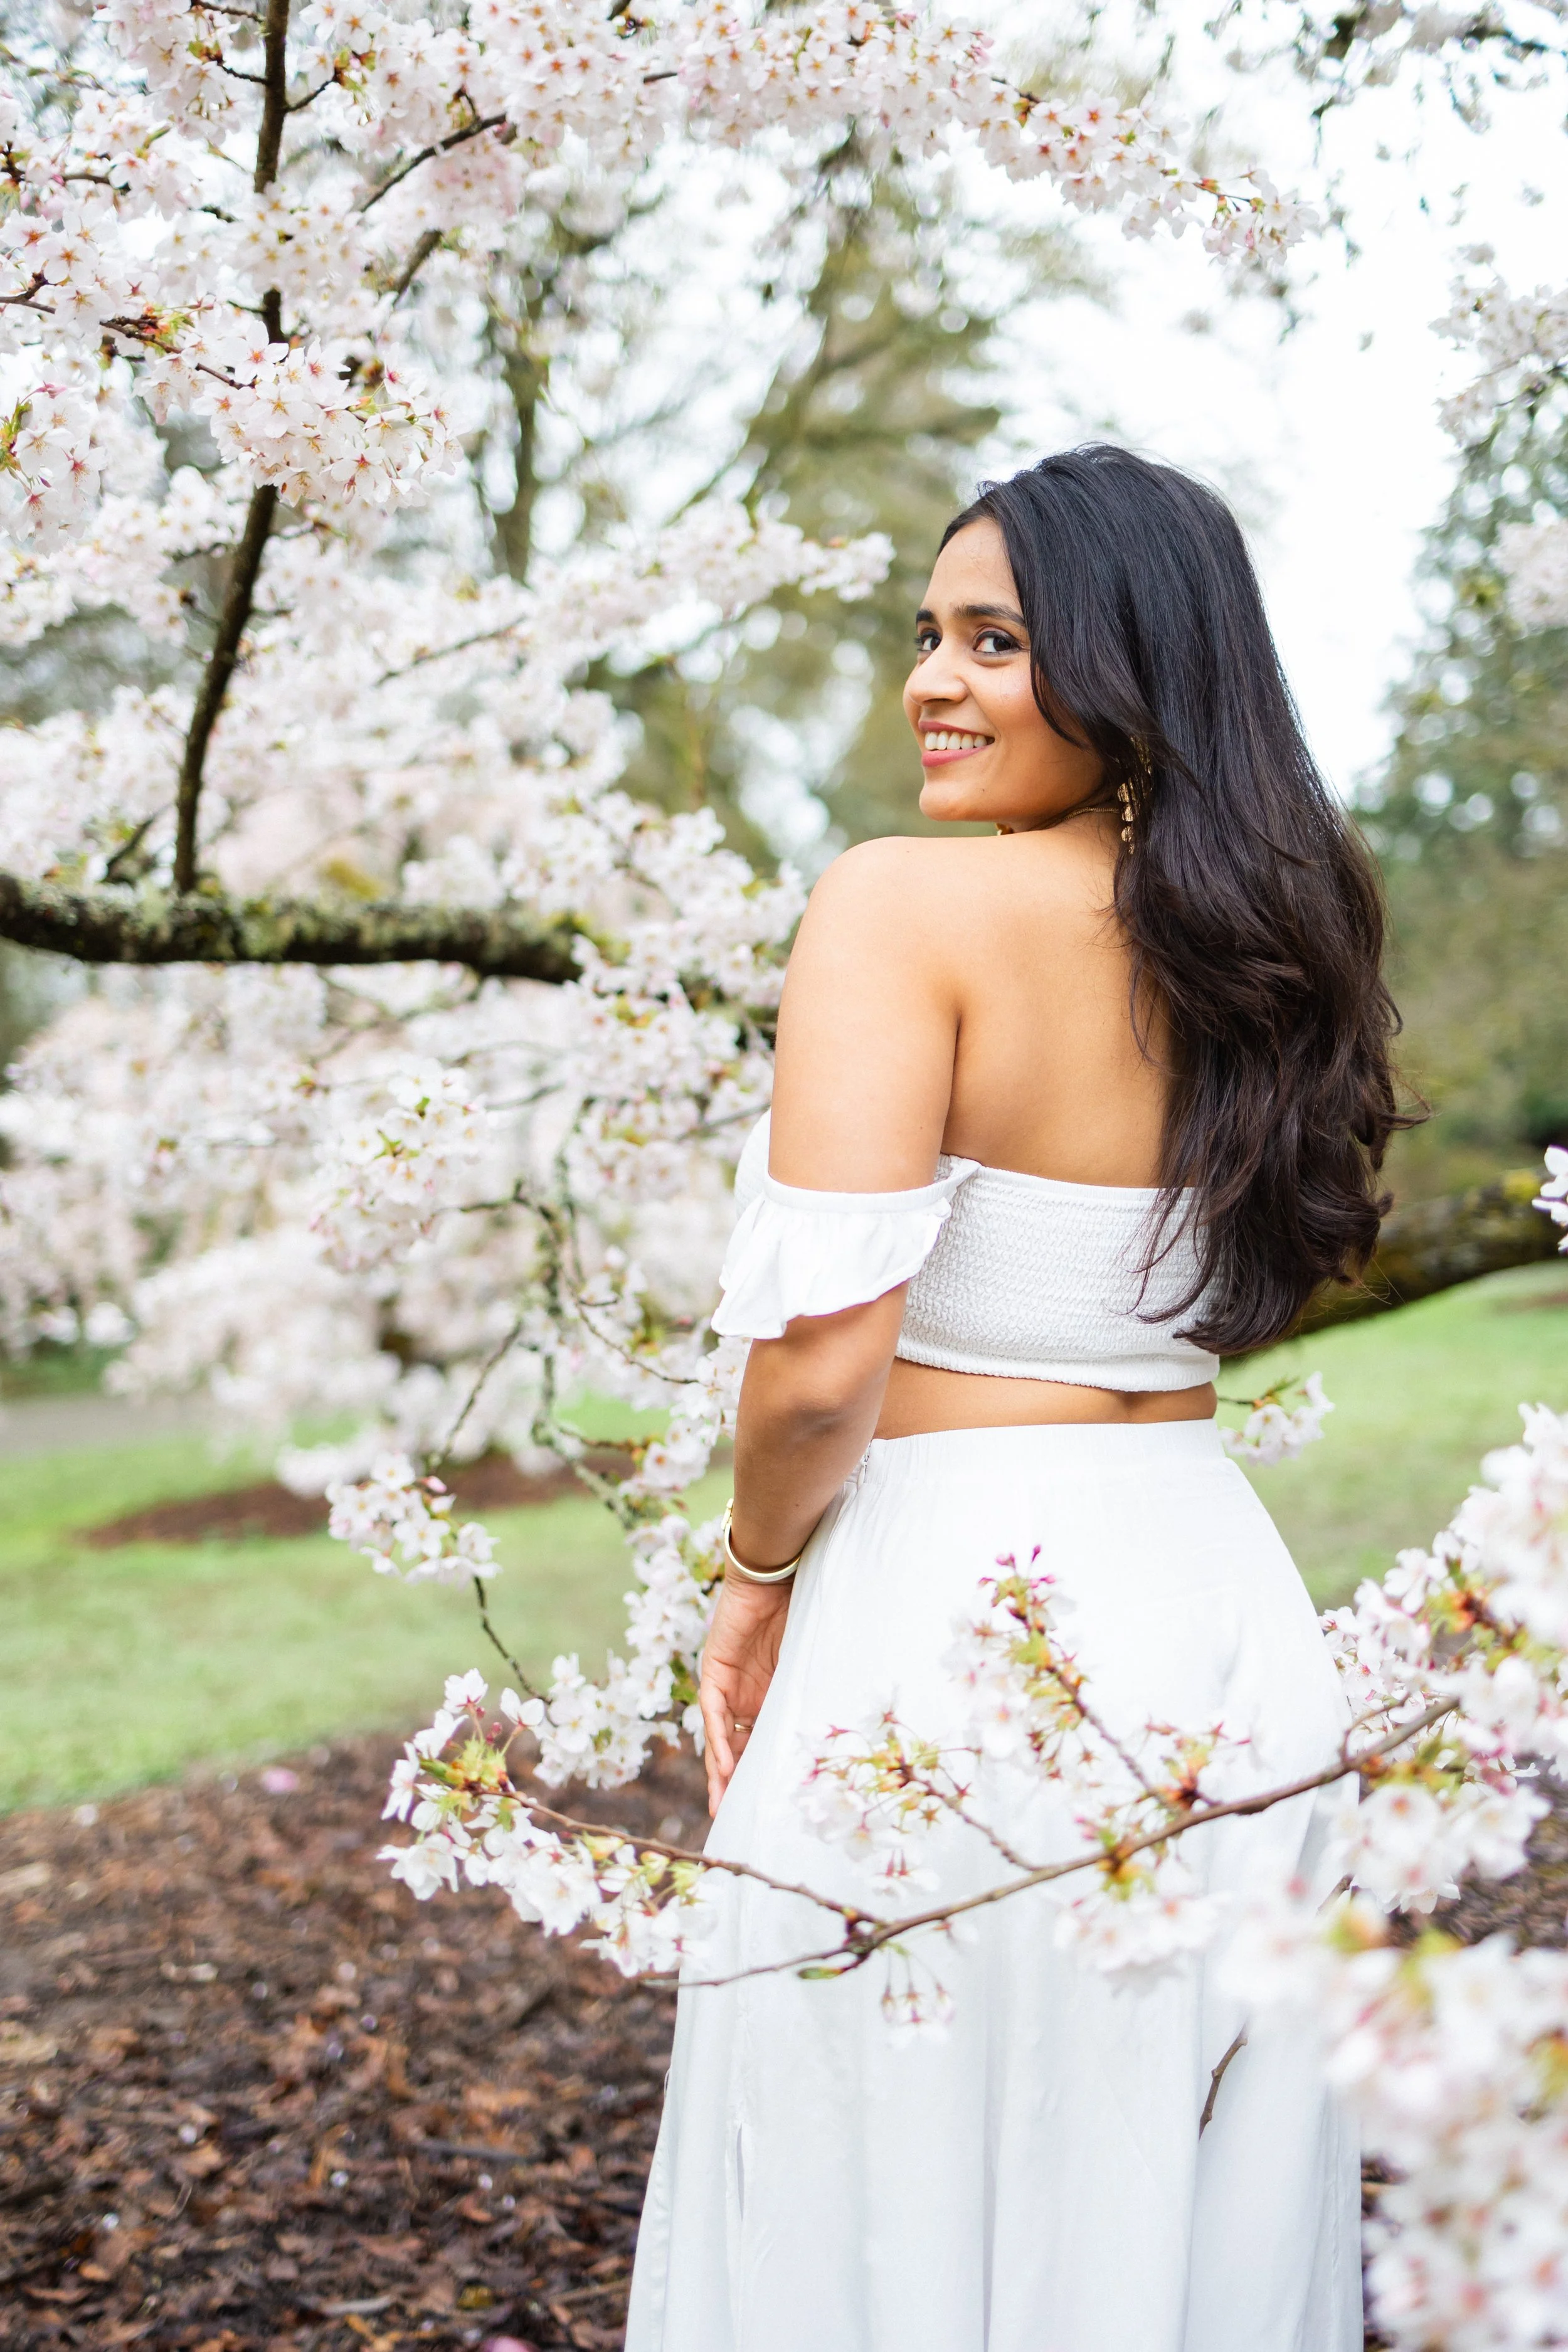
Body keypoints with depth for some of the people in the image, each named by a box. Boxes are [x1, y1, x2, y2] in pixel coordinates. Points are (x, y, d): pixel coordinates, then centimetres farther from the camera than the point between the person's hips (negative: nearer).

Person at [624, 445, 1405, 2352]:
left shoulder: (905, 905, -14)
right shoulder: (1262, 936, 7)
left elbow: (821, 1350, -18)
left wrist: (756, 1582, -3)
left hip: (952, 1608, -7)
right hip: (1216, 1588, 7)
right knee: (1191, 2195, 19)